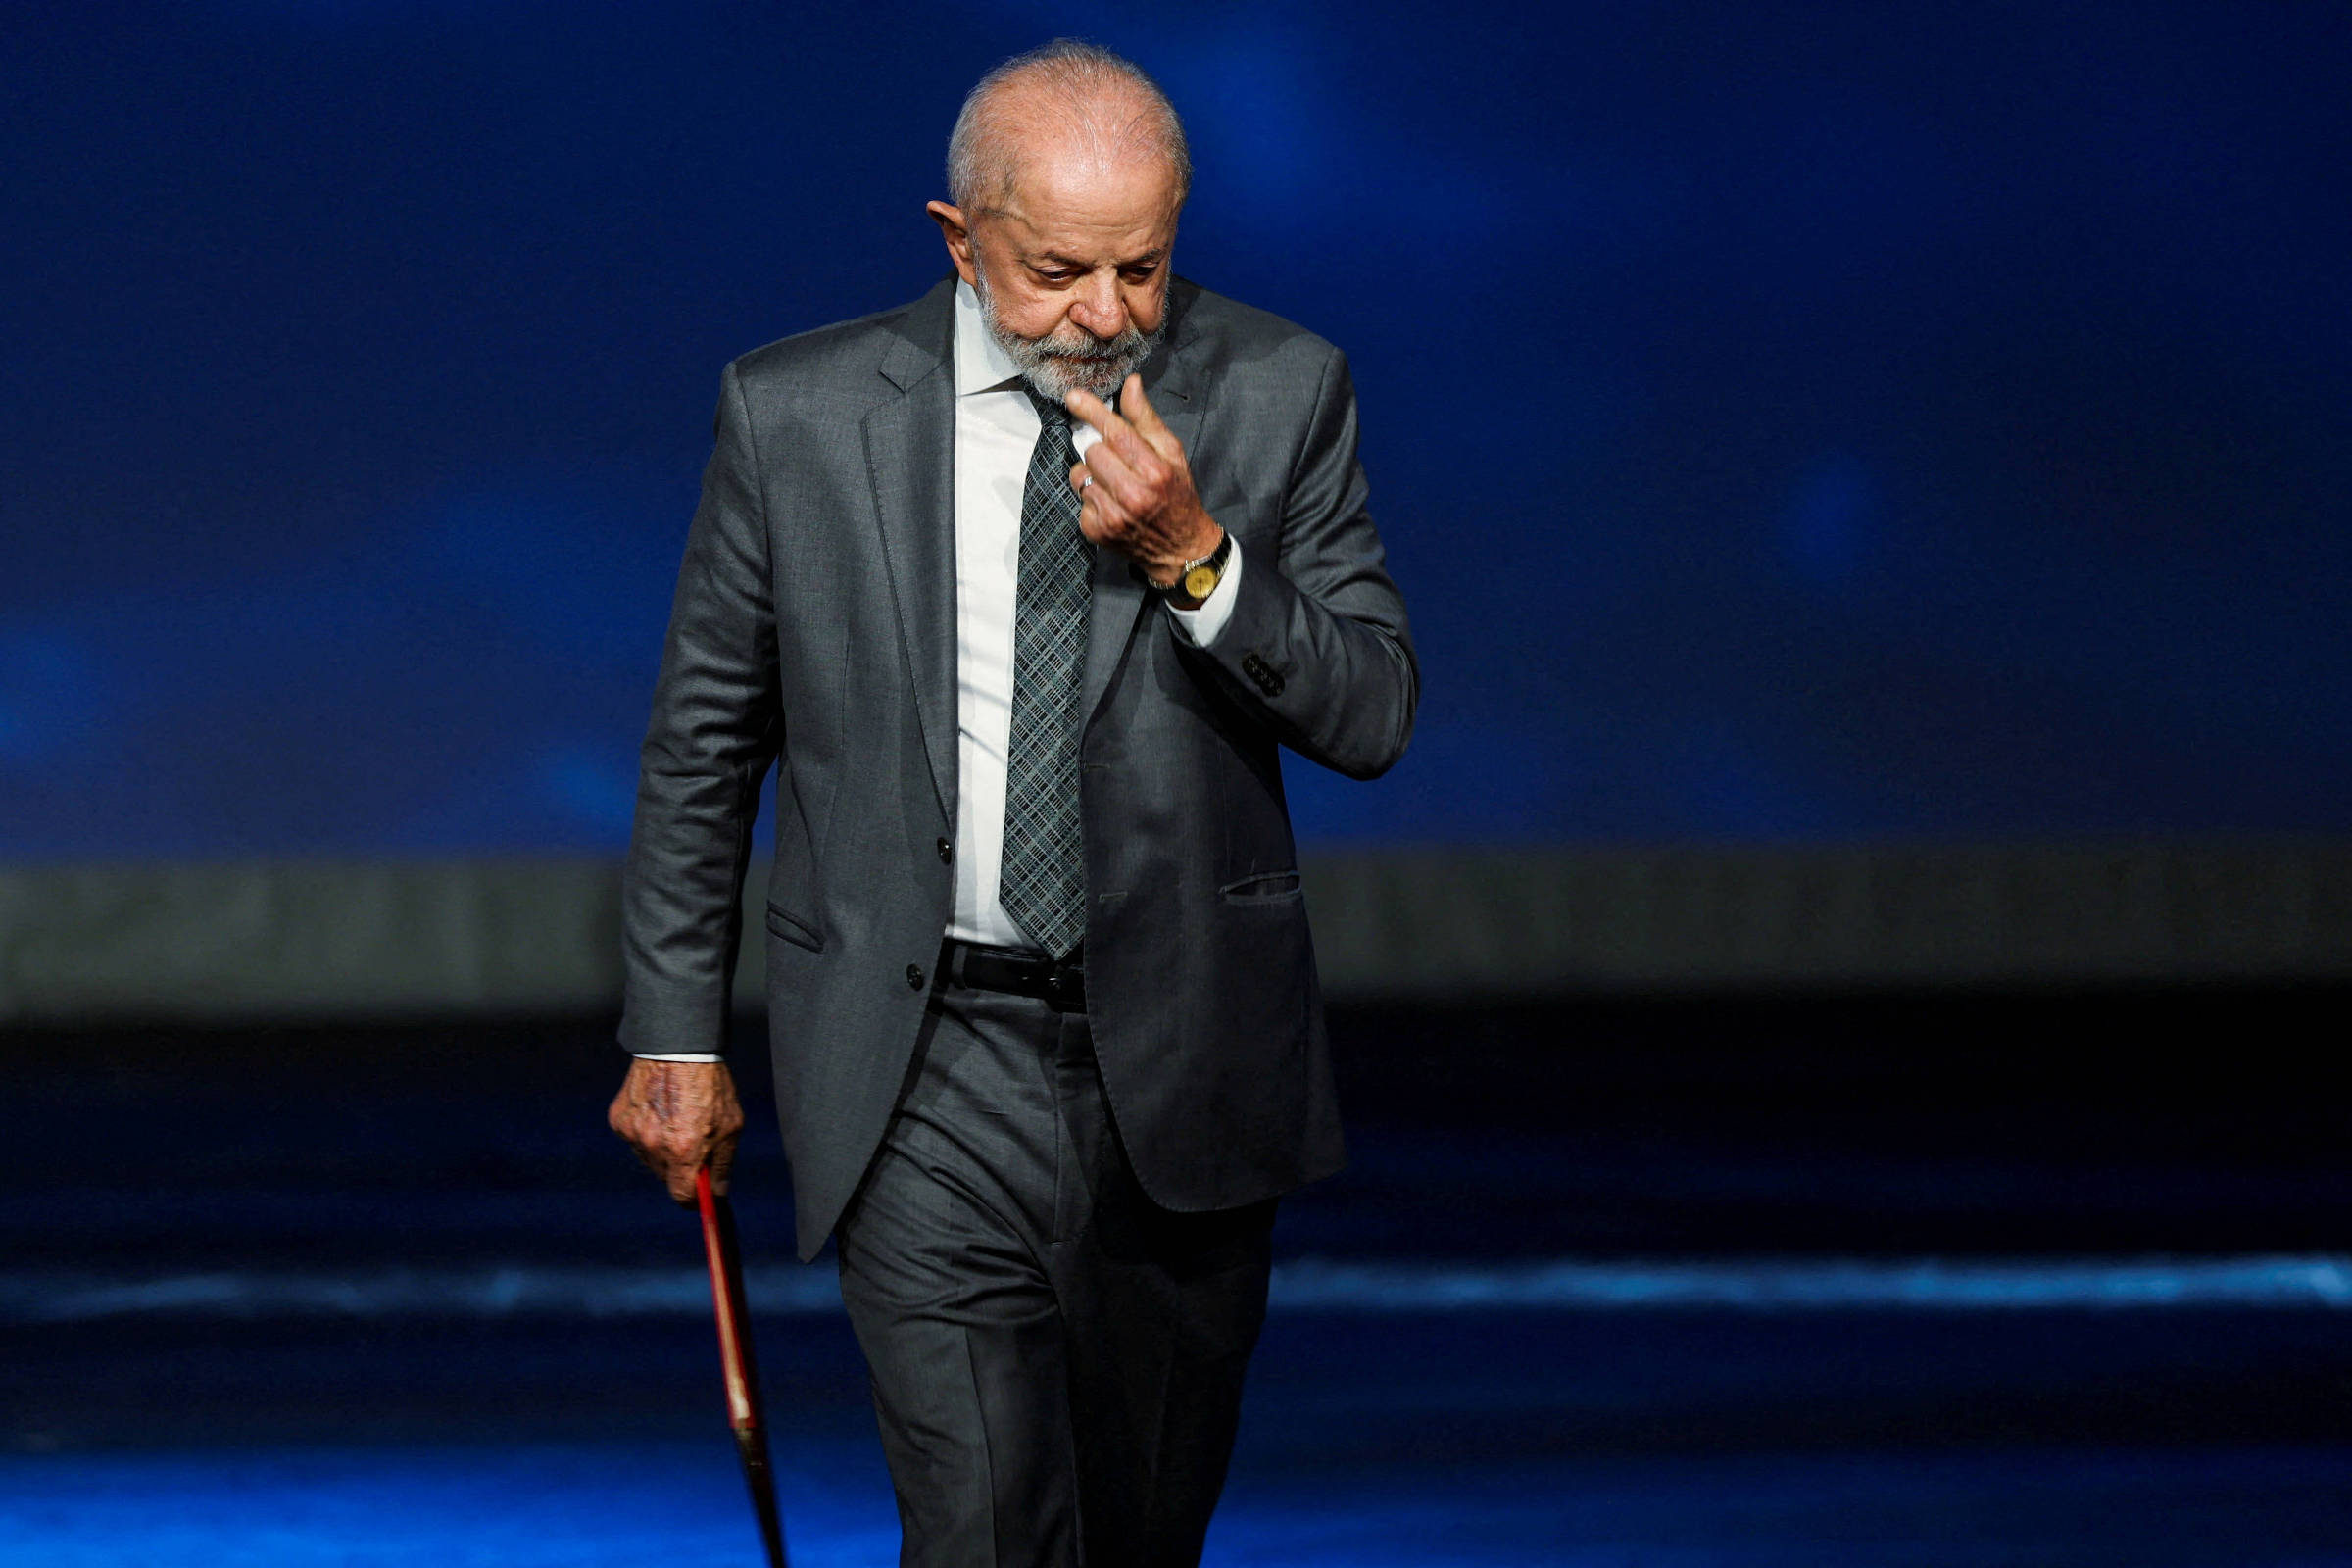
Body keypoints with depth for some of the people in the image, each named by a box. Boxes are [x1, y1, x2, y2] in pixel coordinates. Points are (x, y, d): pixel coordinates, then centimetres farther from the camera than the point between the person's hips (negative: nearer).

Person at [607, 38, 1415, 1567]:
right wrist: (677, 1033, 8)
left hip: (1183, 1048, 2)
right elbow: (705, 738, 7)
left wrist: (1197, 559, -20)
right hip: (923, 1071, -2)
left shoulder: (1276, 392, -2)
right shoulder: (796, 414, -3)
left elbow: (1374, 716, -3)